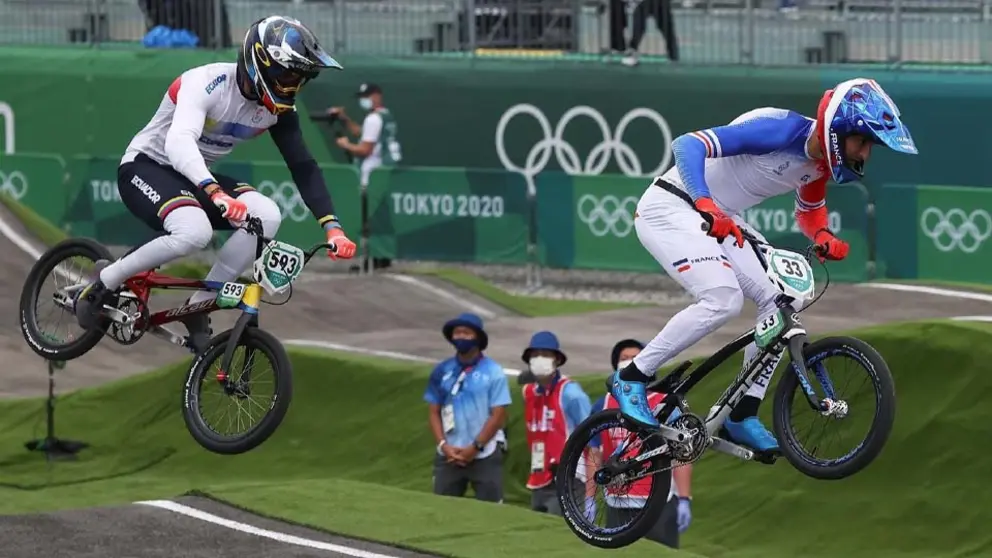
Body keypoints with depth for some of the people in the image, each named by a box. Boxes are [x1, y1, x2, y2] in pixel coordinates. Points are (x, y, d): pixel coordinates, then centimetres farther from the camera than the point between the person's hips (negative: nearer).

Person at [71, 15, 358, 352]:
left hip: (195, 177, 7)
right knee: (194, 230, -36)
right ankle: (103, 283, -14)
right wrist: (215, 193, -58)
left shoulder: (278, 108, -6)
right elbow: (179, 142, -42)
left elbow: (303, 167, -4)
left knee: (267, 216, -20)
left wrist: (331, 226, -17)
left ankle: (198, 309, -9)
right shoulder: (208, 83, -27)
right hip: (145, 167, -7)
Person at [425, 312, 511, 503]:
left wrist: (475, 447, -11)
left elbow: (498, 416, -6)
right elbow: (434, 412, 9)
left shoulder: (493, 372, -4)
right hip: (448, 456, 3)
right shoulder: (442, 371, 7)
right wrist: (443, 445, -6)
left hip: (485, 457, -3)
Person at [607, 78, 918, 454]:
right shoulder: (781, 130, -26)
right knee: (723, 299, -27)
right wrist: (706, 205, -47)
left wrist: (824, 237, -3)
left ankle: (743, 417, 4)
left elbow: (809, 213, 21)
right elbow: (688, 145, -32)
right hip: (669, 208, -9)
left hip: (719, 221, 9)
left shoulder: (821, 161, 1)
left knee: (781, 301, -2)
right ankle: (631, 377, -13)